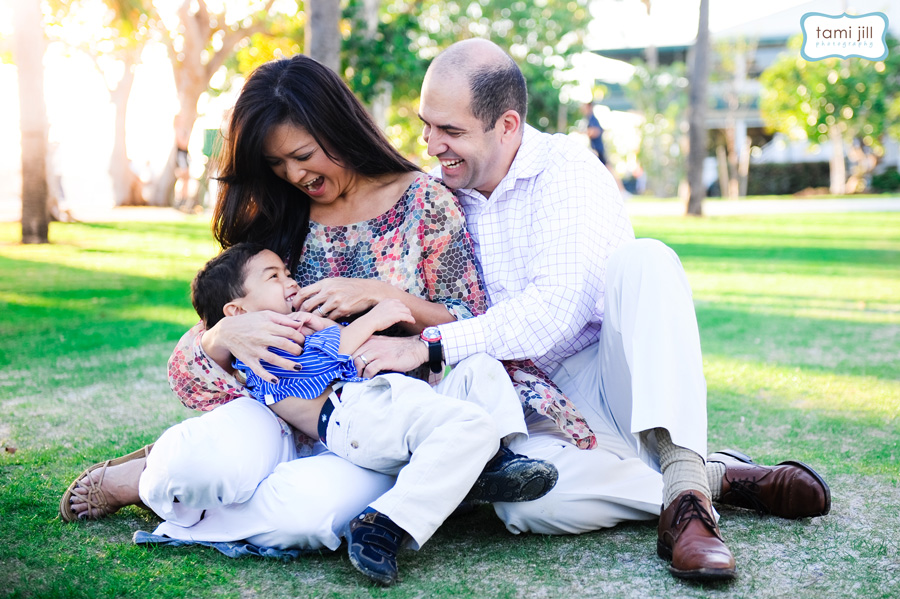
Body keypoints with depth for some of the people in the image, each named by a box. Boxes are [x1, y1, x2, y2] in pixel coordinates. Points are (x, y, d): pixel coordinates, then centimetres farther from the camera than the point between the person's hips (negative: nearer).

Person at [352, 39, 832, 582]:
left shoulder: (567, 170, -11)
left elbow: (557, 309, -24)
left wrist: (427, 346, -28)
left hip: (618, 379, -3)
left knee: (644, 260, -32)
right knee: (527, 502, -32)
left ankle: (685, 491, -37)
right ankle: (720, 475, -14)